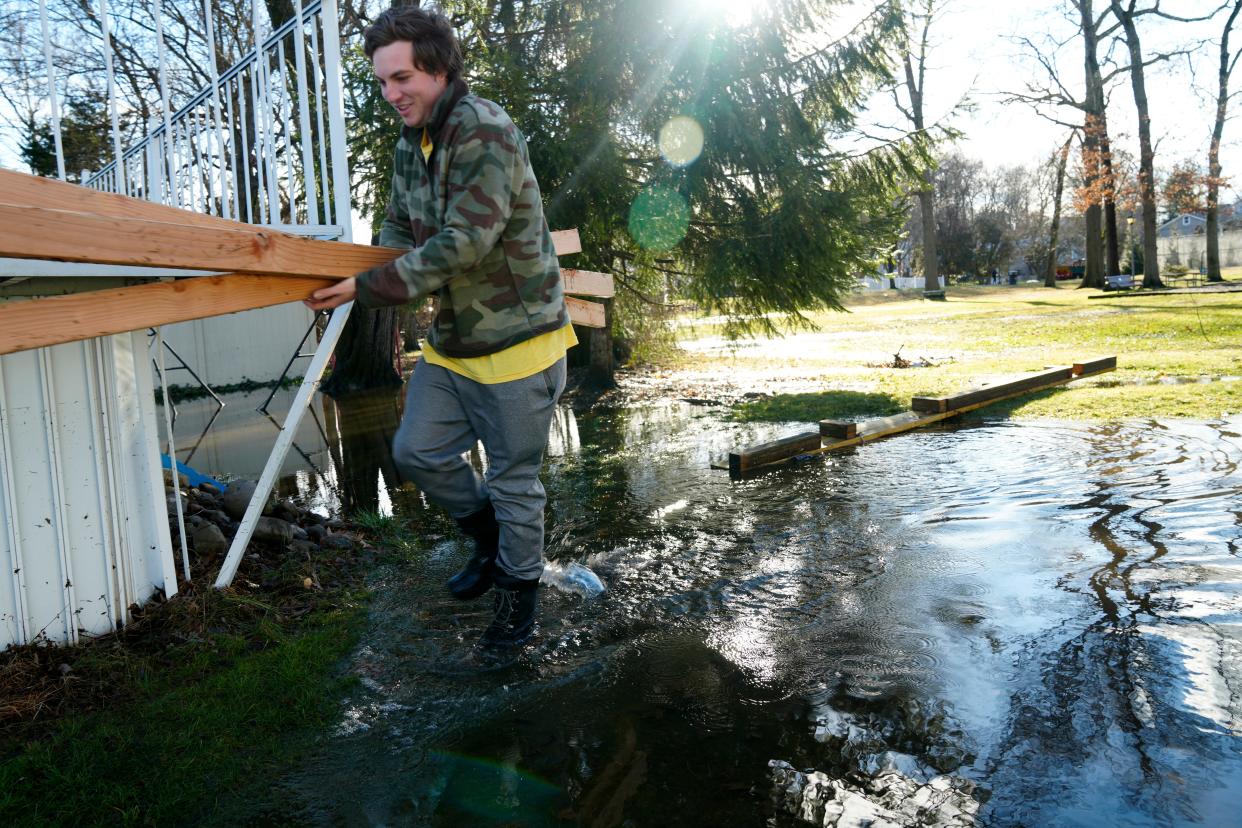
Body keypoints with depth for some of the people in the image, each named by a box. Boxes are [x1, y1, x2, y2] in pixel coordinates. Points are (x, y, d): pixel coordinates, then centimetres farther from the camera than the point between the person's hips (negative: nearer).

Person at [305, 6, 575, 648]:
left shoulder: (486, 134, -20)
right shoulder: (409, 144, 8)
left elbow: (464, 244, -27)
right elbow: (399, 228, 18)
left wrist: (369, 289, -24)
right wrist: (371, 277, -3)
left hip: (516, 342, -8)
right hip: (450, 341, 8)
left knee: (512, 479, 5)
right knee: (417, 452, 13)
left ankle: (518, 587, 28)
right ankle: (489, 536, 37)